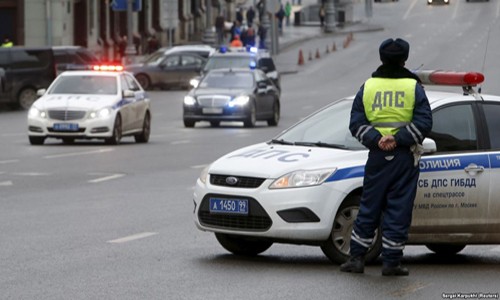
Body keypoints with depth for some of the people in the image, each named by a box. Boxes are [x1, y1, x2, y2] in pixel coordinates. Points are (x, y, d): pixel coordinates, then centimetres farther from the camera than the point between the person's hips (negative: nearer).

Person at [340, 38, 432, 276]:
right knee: (398, 210, 1)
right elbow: (423, 122, -9)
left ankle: (356, 258, 9)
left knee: (369, 207, 10)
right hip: (405, 157, -2)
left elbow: (356, 123, 0)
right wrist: (398, 139, -12)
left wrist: (377, 140, -8)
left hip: (377, 157, 2)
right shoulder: (413, 87, -1)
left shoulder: (368, 87, 5)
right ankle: (391, 263, 1)